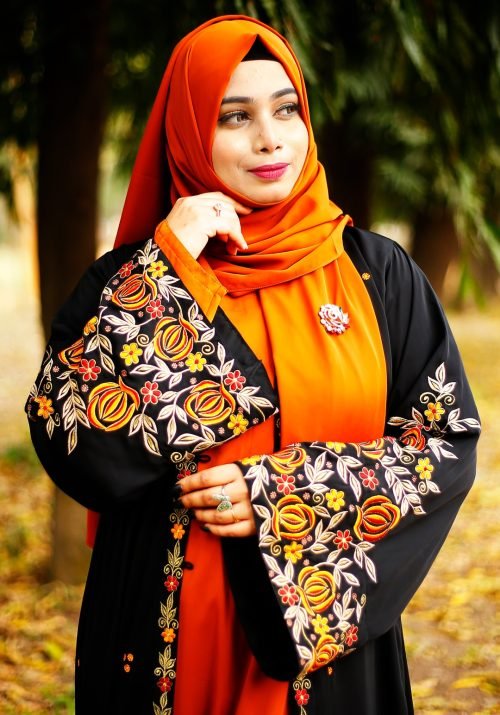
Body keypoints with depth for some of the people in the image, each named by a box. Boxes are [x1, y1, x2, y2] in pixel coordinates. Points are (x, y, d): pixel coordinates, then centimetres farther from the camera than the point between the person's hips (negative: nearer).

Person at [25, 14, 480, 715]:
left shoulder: (379, 271, -1)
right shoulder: (134, 277, -3)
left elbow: (449, 440, -2)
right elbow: (78, 453, -15)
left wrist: (290, 491, -15)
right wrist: (170, 267, -17)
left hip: (332, 631, 1)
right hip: (169, 636, -1)